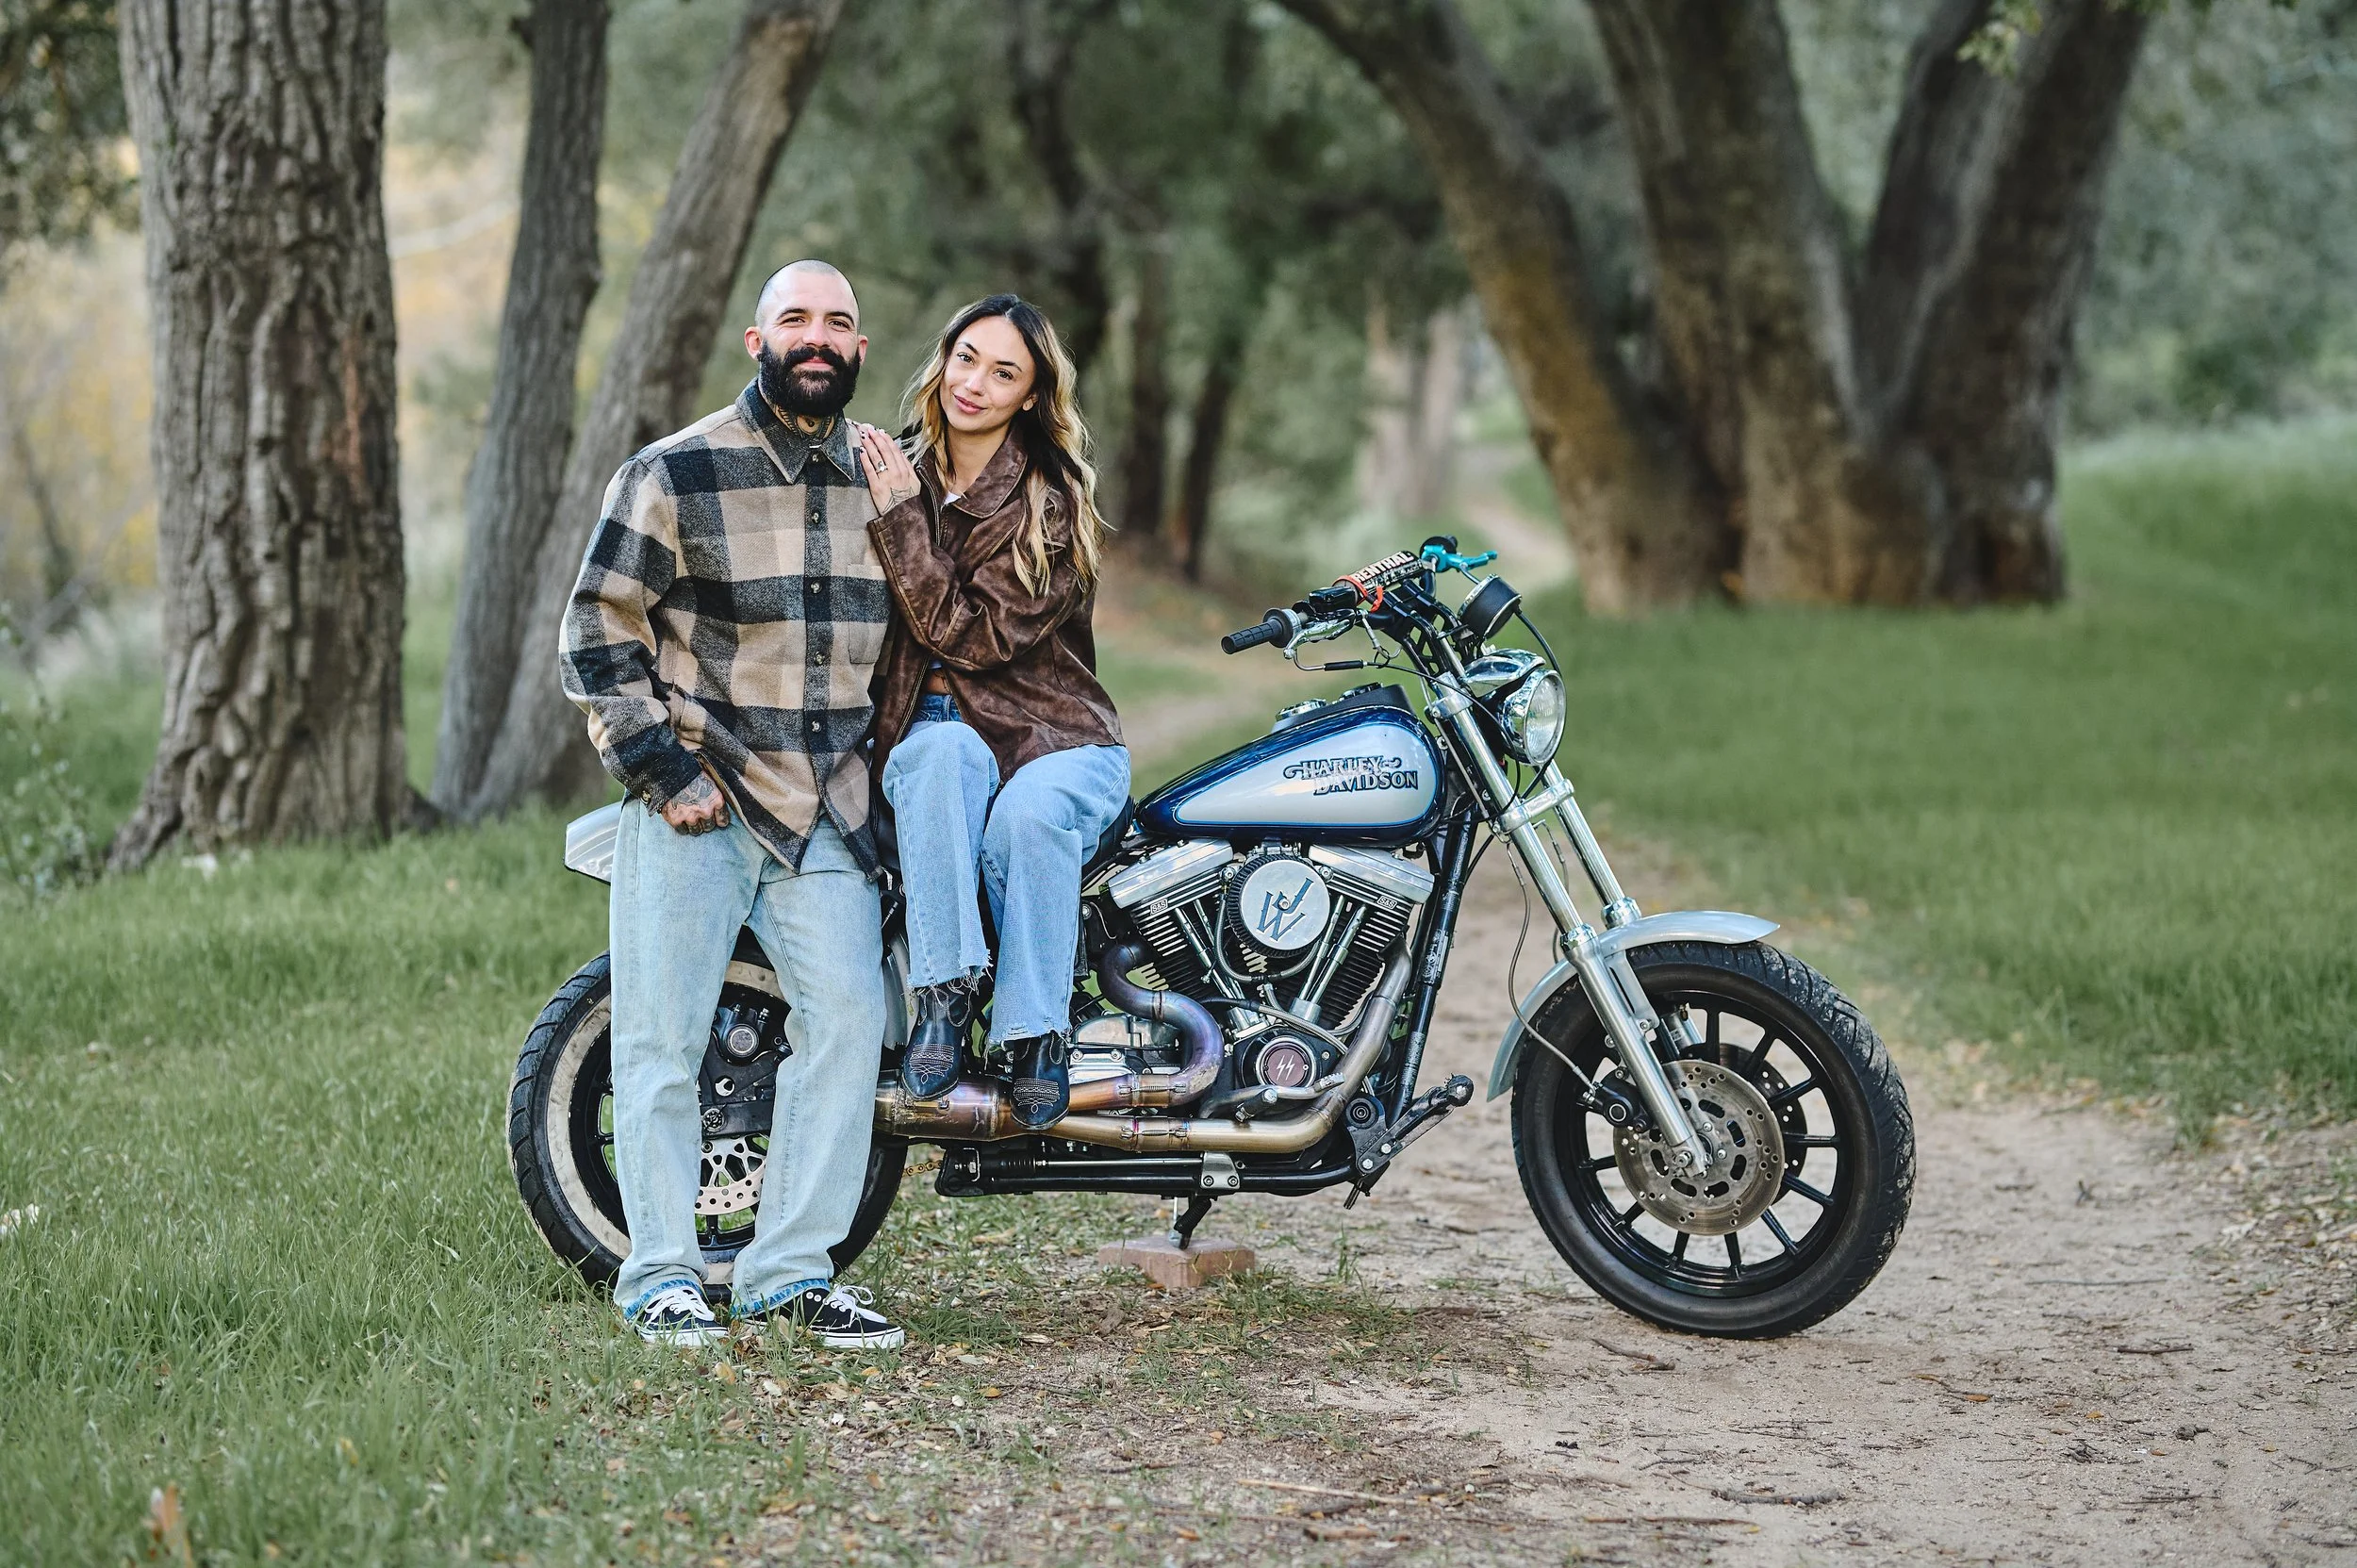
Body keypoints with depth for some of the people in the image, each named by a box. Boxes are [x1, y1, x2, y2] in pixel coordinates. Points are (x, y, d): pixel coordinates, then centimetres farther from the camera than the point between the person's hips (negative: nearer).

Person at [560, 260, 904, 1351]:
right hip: (692, 803, -4)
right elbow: (597, 637, -5)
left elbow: (905, 633, 24)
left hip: (825, 809, 4)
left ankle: (791, 1272, 5)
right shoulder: (674, 475, -5)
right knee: (664, 1041, -2)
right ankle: (662, 1278, 7)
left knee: (847, 1022, -4)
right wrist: (665, 773, -11)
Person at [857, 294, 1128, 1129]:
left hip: (1057, 742, -2)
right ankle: (942, 993, -38)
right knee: (945, 753, -36)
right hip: (928, 726, 2)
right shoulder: (897, 474, 11)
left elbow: (973, 636, -15)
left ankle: (1035, 1033, -25)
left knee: (1028, 812, -37)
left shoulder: (1055, 500, -4)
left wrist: (902, 518, -17)